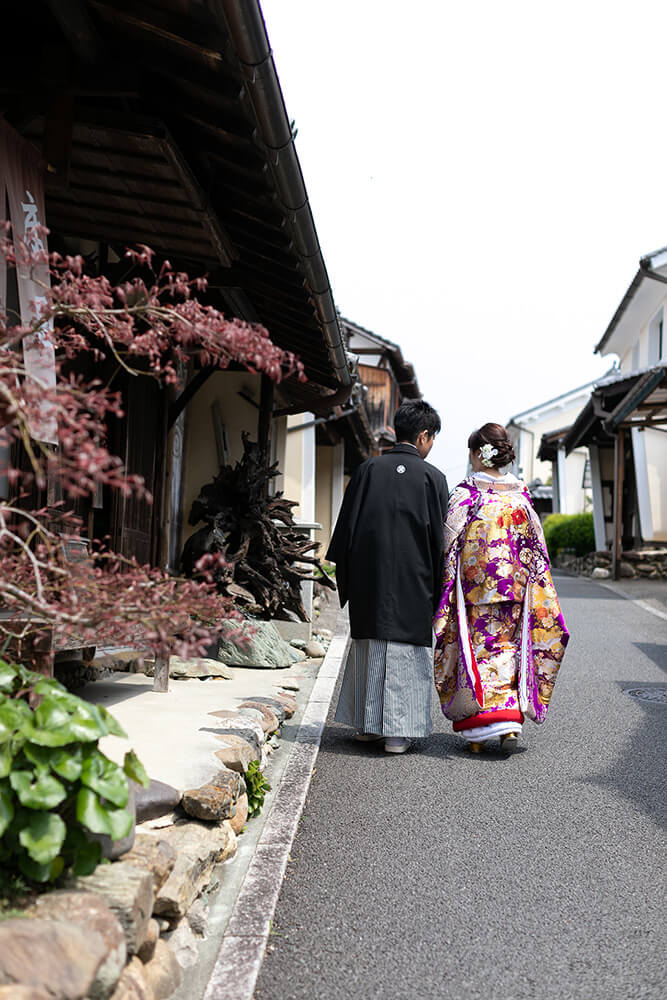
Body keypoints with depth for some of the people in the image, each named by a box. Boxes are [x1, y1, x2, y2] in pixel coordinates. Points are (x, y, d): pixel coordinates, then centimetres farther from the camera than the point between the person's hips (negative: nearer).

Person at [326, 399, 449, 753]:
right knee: (405, 651, 6)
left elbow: (346, 525, 3)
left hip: (368, 578, 3)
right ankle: (397, 731, 11)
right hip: (412, 582, -2)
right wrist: (436, 589, 5)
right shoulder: (432, 477, -4)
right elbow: (439, 538, -3)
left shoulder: (368, 469, 1)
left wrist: (343, 574, 11)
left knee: (368, 648, 14)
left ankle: (367, 724, 24)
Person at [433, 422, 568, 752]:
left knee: (476, 650, 4)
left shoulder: (465, 494, -10)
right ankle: (510, 721, 10)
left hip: (474, 588, -3)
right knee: (506, 649, 14)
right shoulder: (520, 495, 3)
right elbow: (537, 548, 7)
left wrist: (445, 586, -1)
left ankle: (479, 732, 10)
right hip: (513, 589, 4)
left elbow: (449, 544, -10)